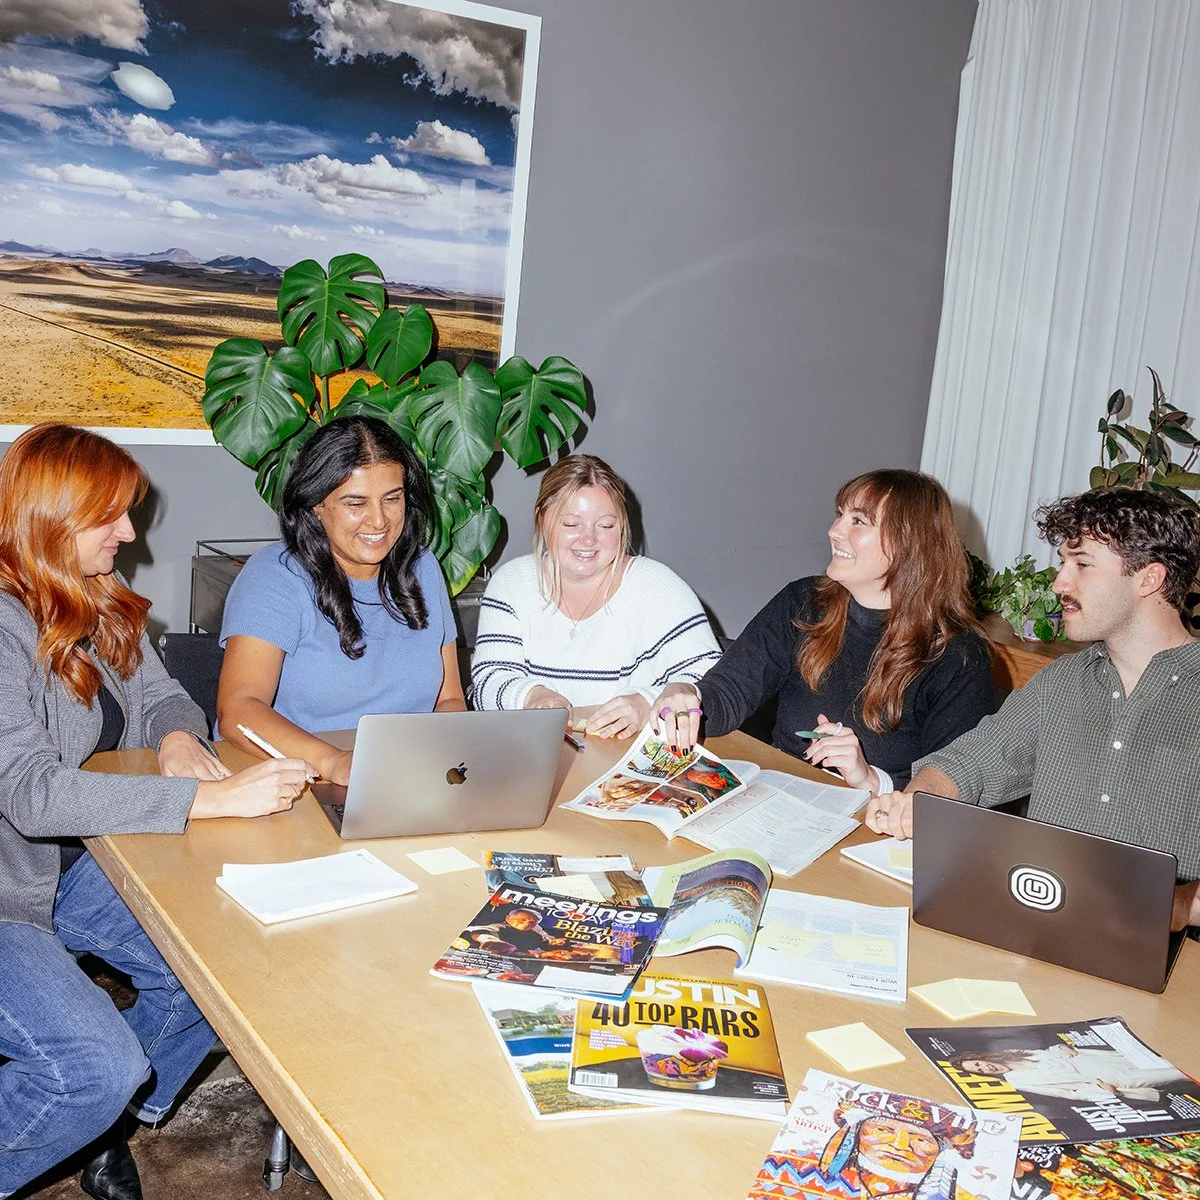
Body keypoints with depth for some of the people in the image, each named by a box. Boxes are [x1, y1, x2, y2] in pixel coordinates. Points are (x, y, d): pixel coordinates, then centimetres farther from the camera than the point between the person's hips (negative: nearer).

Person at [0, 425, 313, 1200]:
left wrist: (178, 738, -13)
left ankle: (108, 1124, 19)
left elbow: (161, 695, 13)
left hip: (70, 864, 8)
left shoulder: (101, 606, 4)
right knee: (97, 1069, -22)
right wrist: (214, 798, -38)